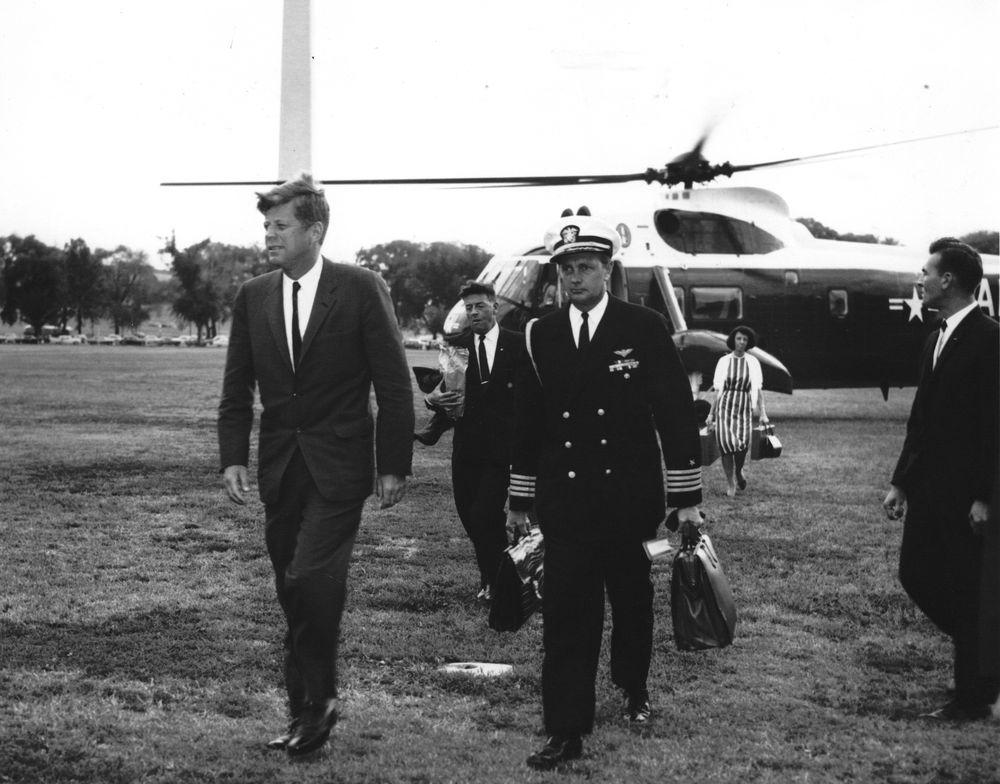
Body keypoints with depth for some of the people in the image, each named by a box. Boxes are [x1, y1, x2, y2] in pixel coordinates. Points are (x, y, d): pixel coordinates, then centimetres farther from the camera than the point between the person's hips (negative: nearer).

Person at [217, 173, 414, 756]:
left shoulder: (362, 289, -6)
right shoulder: (253, 297, 7)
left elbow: (394, 385, -5)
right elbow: (237, 389, 11)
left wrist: (395, 466, -7)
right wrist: (233, 458, -1)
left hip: (339, 467, -5)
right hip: (279, 468, 5)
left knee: (311, 580, -17)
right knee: (295, 593, 9)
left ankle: (319, 699, 0)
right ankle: (306, 709, 20)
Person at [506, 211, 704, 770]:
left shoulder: (645, 328, -4)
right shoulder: (541, 336, 5)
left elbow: (677, 412, -4)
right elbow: (528, 422, 10)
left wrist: (687, 497, -6)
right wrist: (521, 500, 10)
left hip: (631, 498, -1)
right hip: (566, 501, 1)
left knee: (633, 598, 16)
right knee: (566, 613, -5)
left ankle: (634, 688, 40)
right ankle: (567, 731, -2)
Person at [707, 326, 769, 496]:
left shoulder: (753, 362, 8)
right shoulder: (724, 361, 8)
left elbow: (758, 389, 6)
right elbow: (718, 390, 11)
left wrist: (762, 413, -2)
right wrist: (711, 413, 8)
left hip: (744, 407, 0)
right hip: (725, 405, 0)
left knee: (743, 442, -17)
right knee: (726, 442, -14)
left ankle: (738, 472, 15)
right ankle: (730, 482, 0)